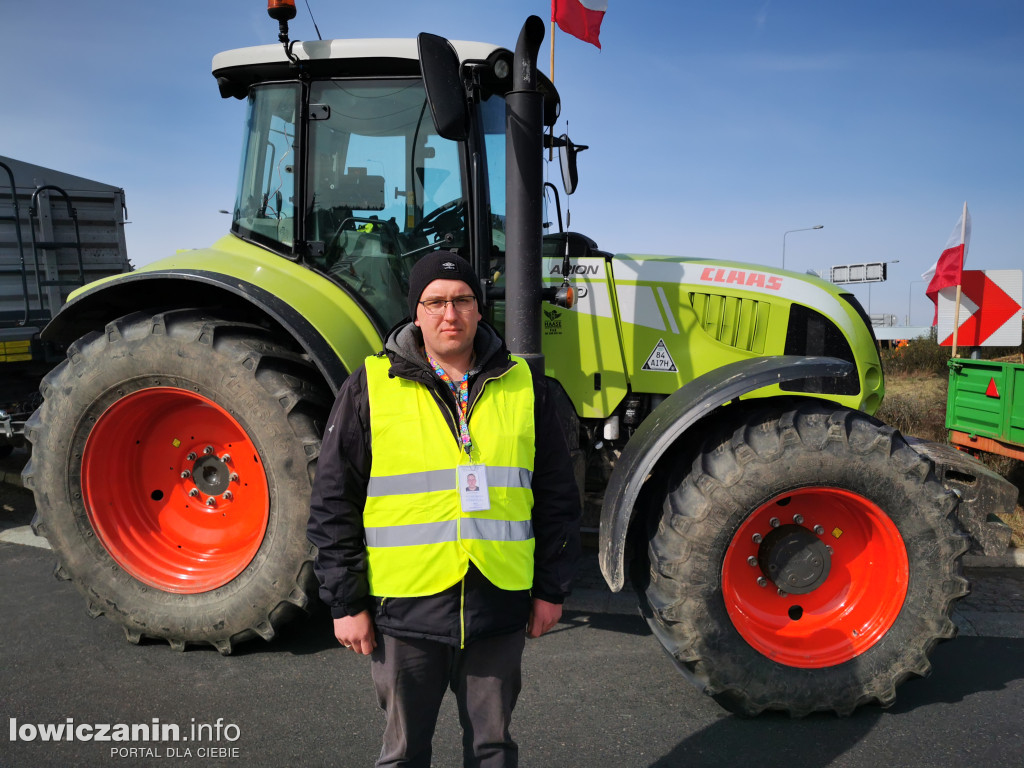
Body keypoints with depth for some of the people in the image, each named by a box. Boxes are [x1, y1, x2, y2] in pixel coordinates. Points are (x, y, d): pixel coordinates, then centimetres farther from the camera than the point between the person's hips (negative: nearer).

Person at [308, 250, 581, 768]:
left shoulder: (522, 386, 2)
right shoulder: (371, 387, -5)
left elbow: (557, 496, 7)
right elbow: (333, 504, -3)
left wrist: (551, 588, 6)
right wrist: (346, 603, -3)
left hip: (499, 609, 2)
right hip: (405, 609, -1)